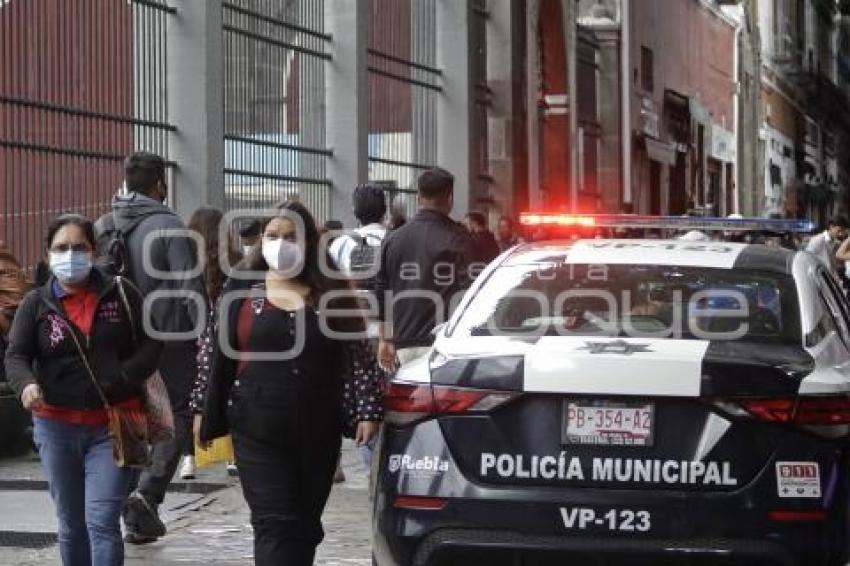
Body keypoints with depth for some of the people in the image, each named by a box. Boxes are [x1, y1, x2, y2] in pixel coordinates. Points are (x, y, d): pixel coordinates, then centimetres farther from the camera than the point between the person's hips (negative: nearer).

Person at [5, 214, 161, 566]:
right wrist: (26, 384, -27)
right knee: (71, 525, 13)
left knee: (102, 521, -12)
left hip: (113, 425, -2)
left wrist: (120, 379, -15)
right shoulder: (36, 304, 4)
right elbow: (16, 355, -4)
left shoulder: (121, 295, 3)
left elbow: (150, 346, 2)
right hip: (57, 425, 2)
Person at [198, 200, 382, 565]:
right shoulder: (244, 288, 3)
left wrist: (367, 411, -5)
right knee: (275, 525, -9)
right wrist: (209, 417, 4)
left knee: (305, 525, 11)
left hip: (318, 432, 2)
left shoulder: (329, 290, 4)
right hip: (259, 432, -2)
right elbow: (220, 355, 6)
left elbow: (358, 354, 3)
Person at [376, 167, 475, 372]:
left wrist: (385, 339, 20)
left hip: (405, 343, 5)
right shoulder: (457, 238, -6)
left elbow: (382, 292, 14)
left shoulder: (393, 238, 10)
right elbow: (467, 292, -7)